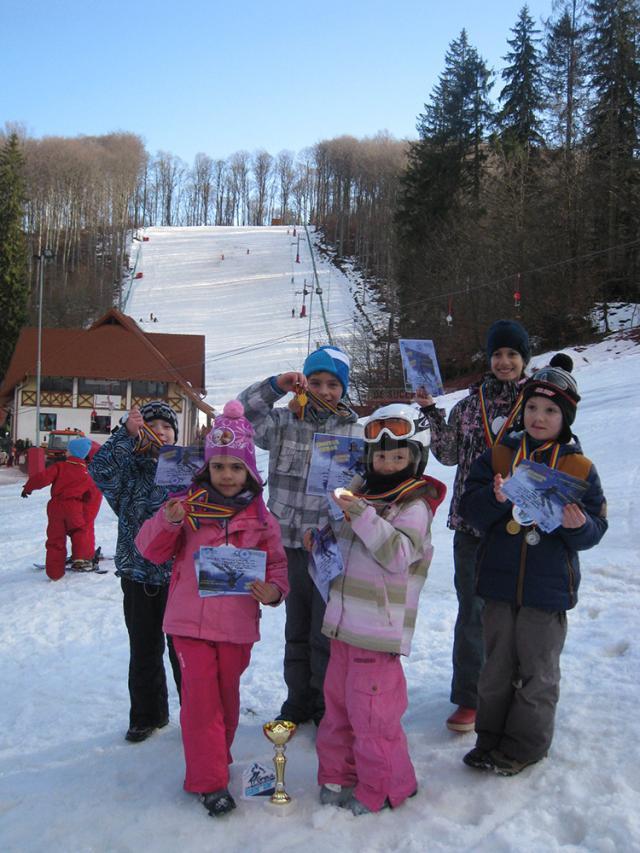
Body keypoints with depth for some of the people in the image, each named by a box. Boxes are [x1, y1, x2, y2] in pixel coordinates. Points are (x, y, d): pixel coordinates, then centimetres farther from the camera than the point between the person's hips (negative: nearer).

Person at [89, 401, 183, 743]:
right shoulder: (130, 467, 0)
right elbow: (100, 470, -19)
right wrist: (125, 433, -27)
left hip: (179, 575, -1)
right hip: (138, 575, 1)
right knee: (144, 650, 13)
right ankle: (147, 716, 30)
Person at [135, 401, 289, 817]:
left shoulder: (261, 518, 1)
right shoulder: (188, 506, -2)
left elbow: (277, 564, 5)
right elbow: (152, 550, -1)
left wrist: (274, 589, -16)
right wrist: (168, 522, -21)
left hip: (237, 622, 2)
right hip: (191, 618, -1)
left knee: (227, 696, 15)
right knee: (201, 696, -3)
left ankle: (216, 760, 38)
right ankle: (210, 780, 9)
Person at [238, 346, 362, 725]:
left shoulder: (354, 432, 1)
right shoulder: (284, 421, 3)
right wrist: (274, 386, -19)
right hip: (290, 542, 2)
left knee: (326, 633, 5)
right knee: (297, 629, 17)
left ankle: (328, 708, 24)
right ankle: (298, 704, 34)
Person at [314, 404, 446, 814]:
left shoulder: (414, 506, -10)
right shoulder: (361, 491, 10)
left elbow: (399, 554, -27)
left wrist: (362, 515, -31)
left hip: (379, 627, -7)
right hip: (345, 621, 7)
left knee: (371, 710, -1)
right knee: (338, 700, 18)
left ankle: (382, 787, 19)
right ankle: (338, 773, 35)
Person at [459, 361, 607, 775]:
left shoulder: (579, 467, -3)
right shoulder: (499, 455, 2)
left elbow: (596, 528, -2)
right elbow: (471, 509, -3)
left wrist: (578, 526, -24)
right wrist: (496, 499, -23)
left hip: (548, 588, -2)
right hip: (500, 582, 3)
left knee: (538, 671, 9)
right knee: (497, 666, 16)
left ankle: (525, 744, 25)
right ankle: (492, 736, 32)